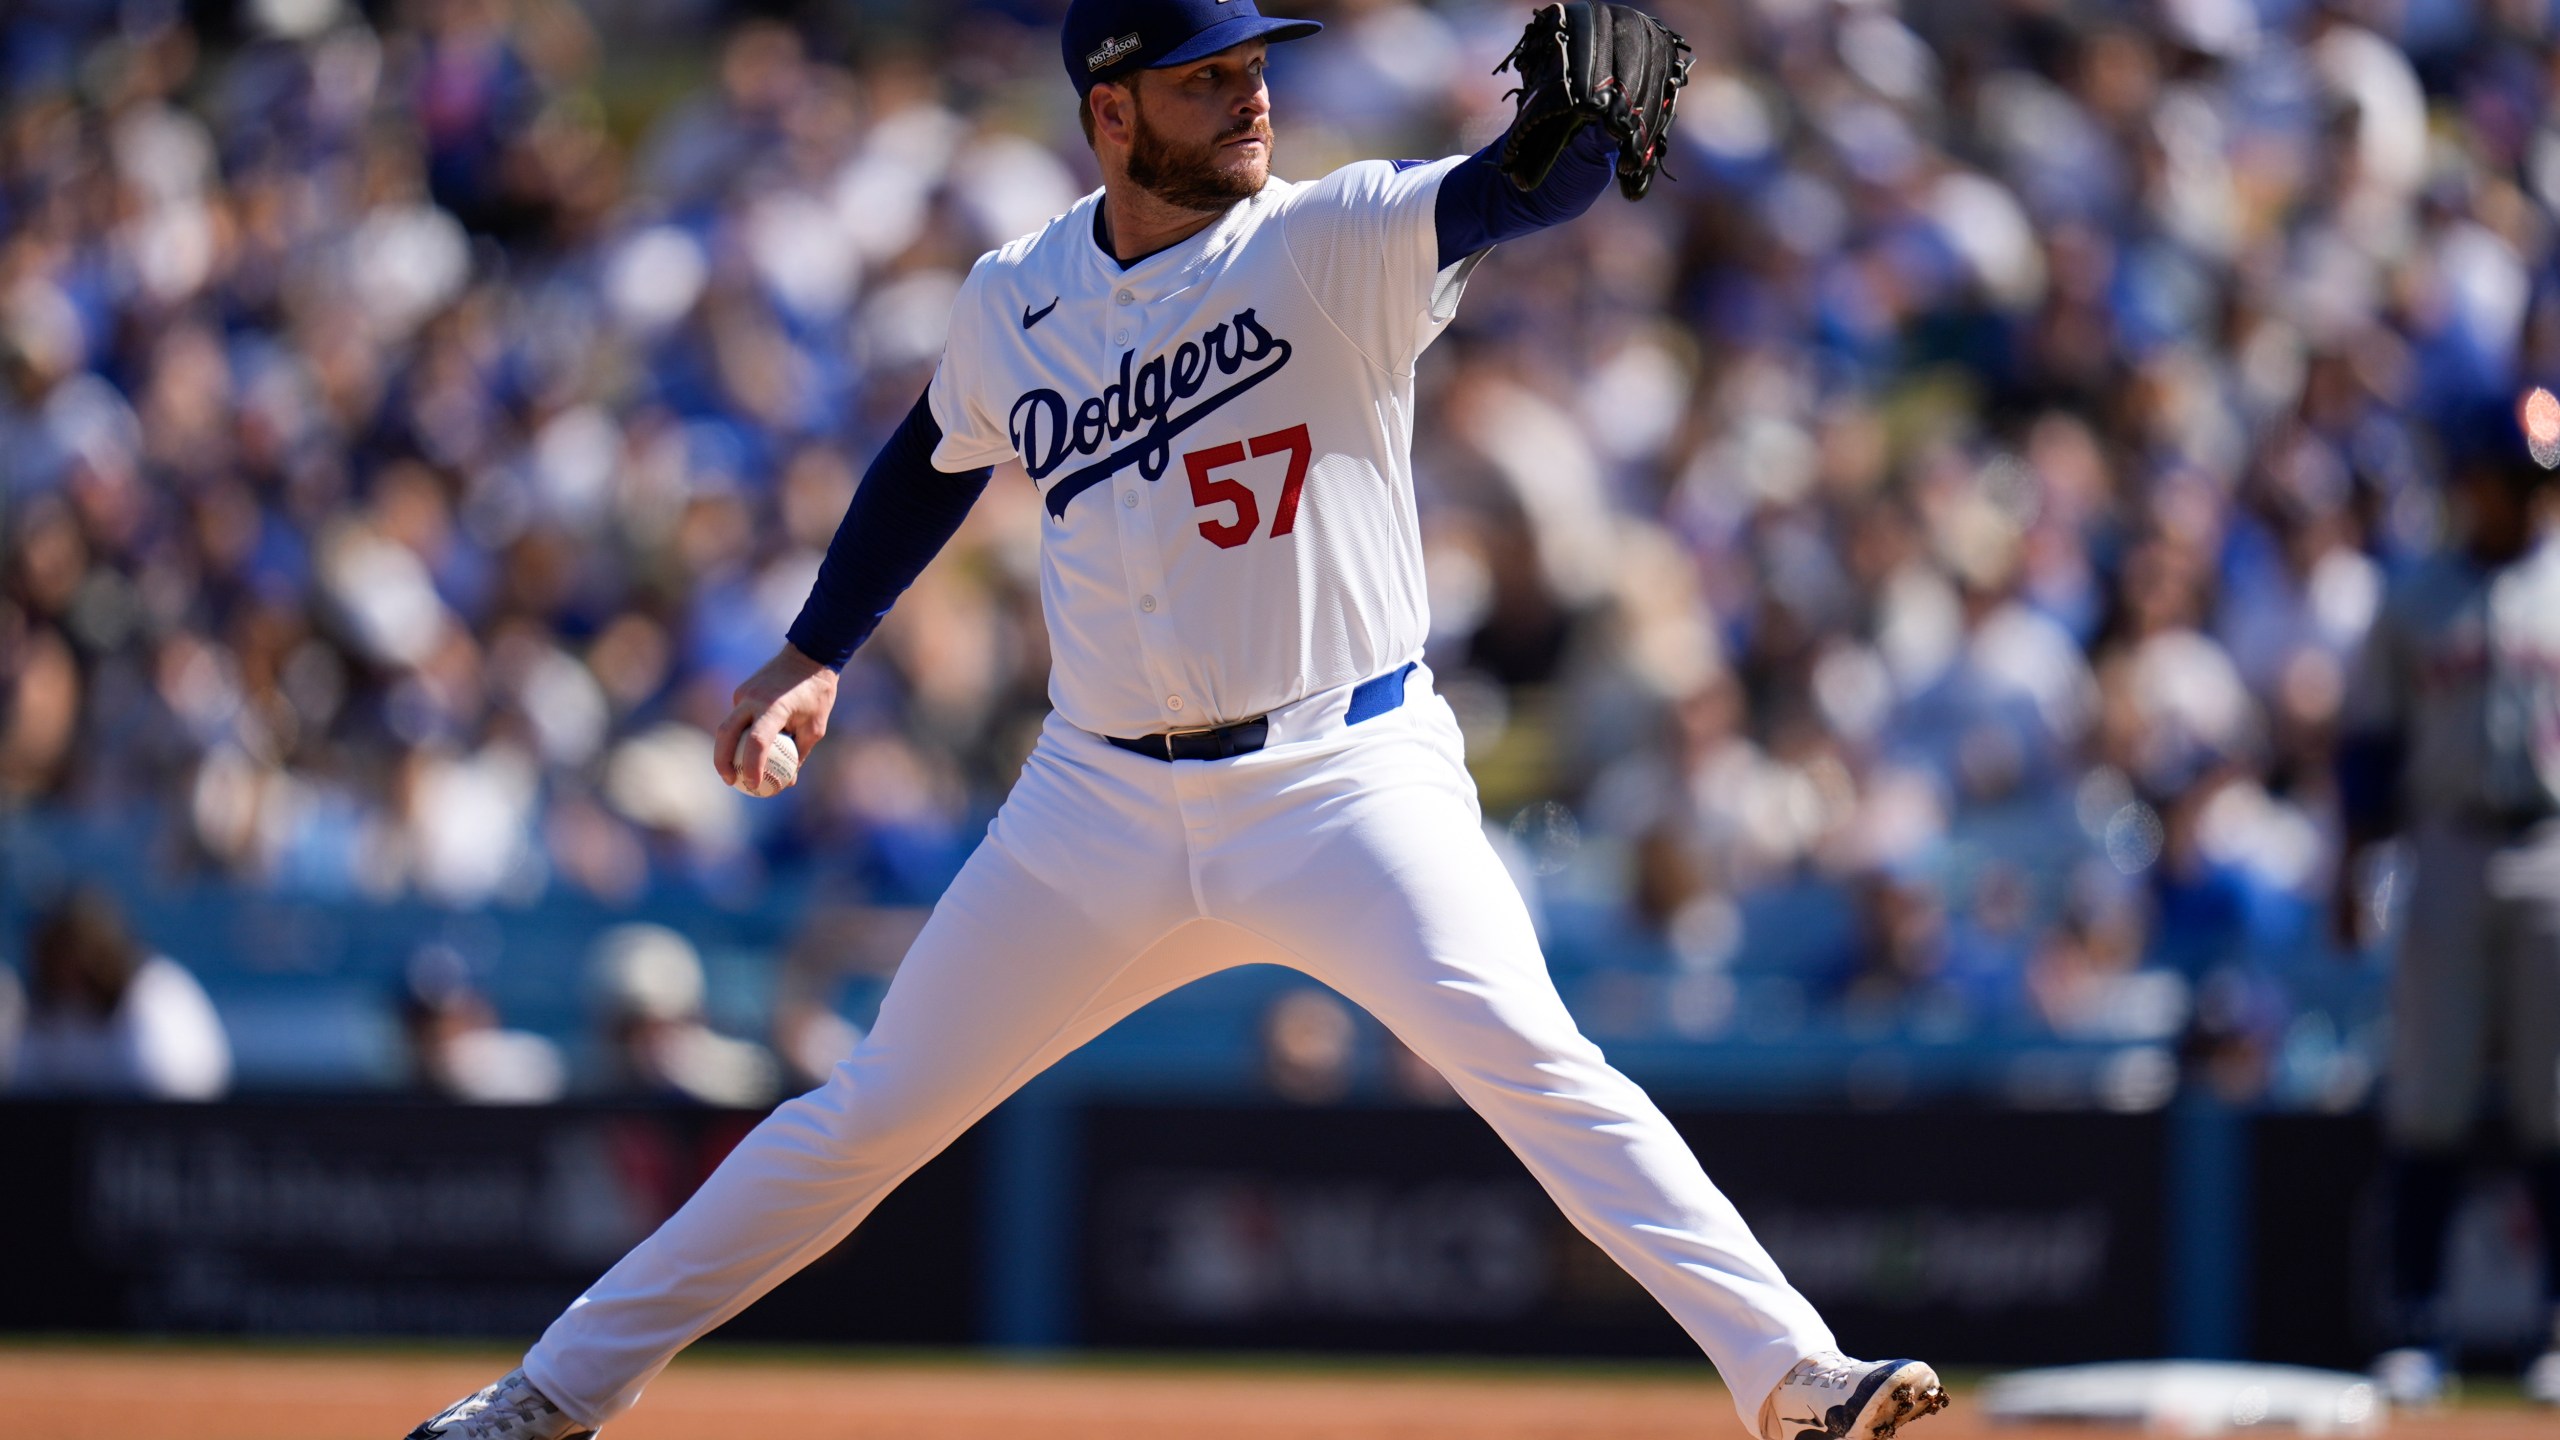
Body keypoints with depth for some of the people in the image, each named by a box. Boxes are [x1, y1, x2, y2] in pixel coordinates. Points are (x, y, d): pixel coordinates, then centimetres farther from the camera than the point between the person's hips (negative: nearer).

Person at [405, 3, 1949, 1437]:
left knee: (1528, 1057, -24)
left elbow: (1522, 190, -28)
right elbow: (936, 462, 22)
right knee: (871, 1116, 9)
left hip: (1348, 781, -3)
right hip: (1105, 806, 3)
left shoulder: (1336, 244, -10)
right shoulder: (1014, 303, 2)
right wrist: (812, 658, 19)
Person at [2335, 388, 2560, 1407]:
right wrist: (2352, 864, 1)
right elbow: (2371, 747, 10)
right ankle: (2415, 1327, 1)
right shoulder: (2414, 603, 10)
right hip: (2448, 854, 1)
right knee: (2427, 1101, -2)